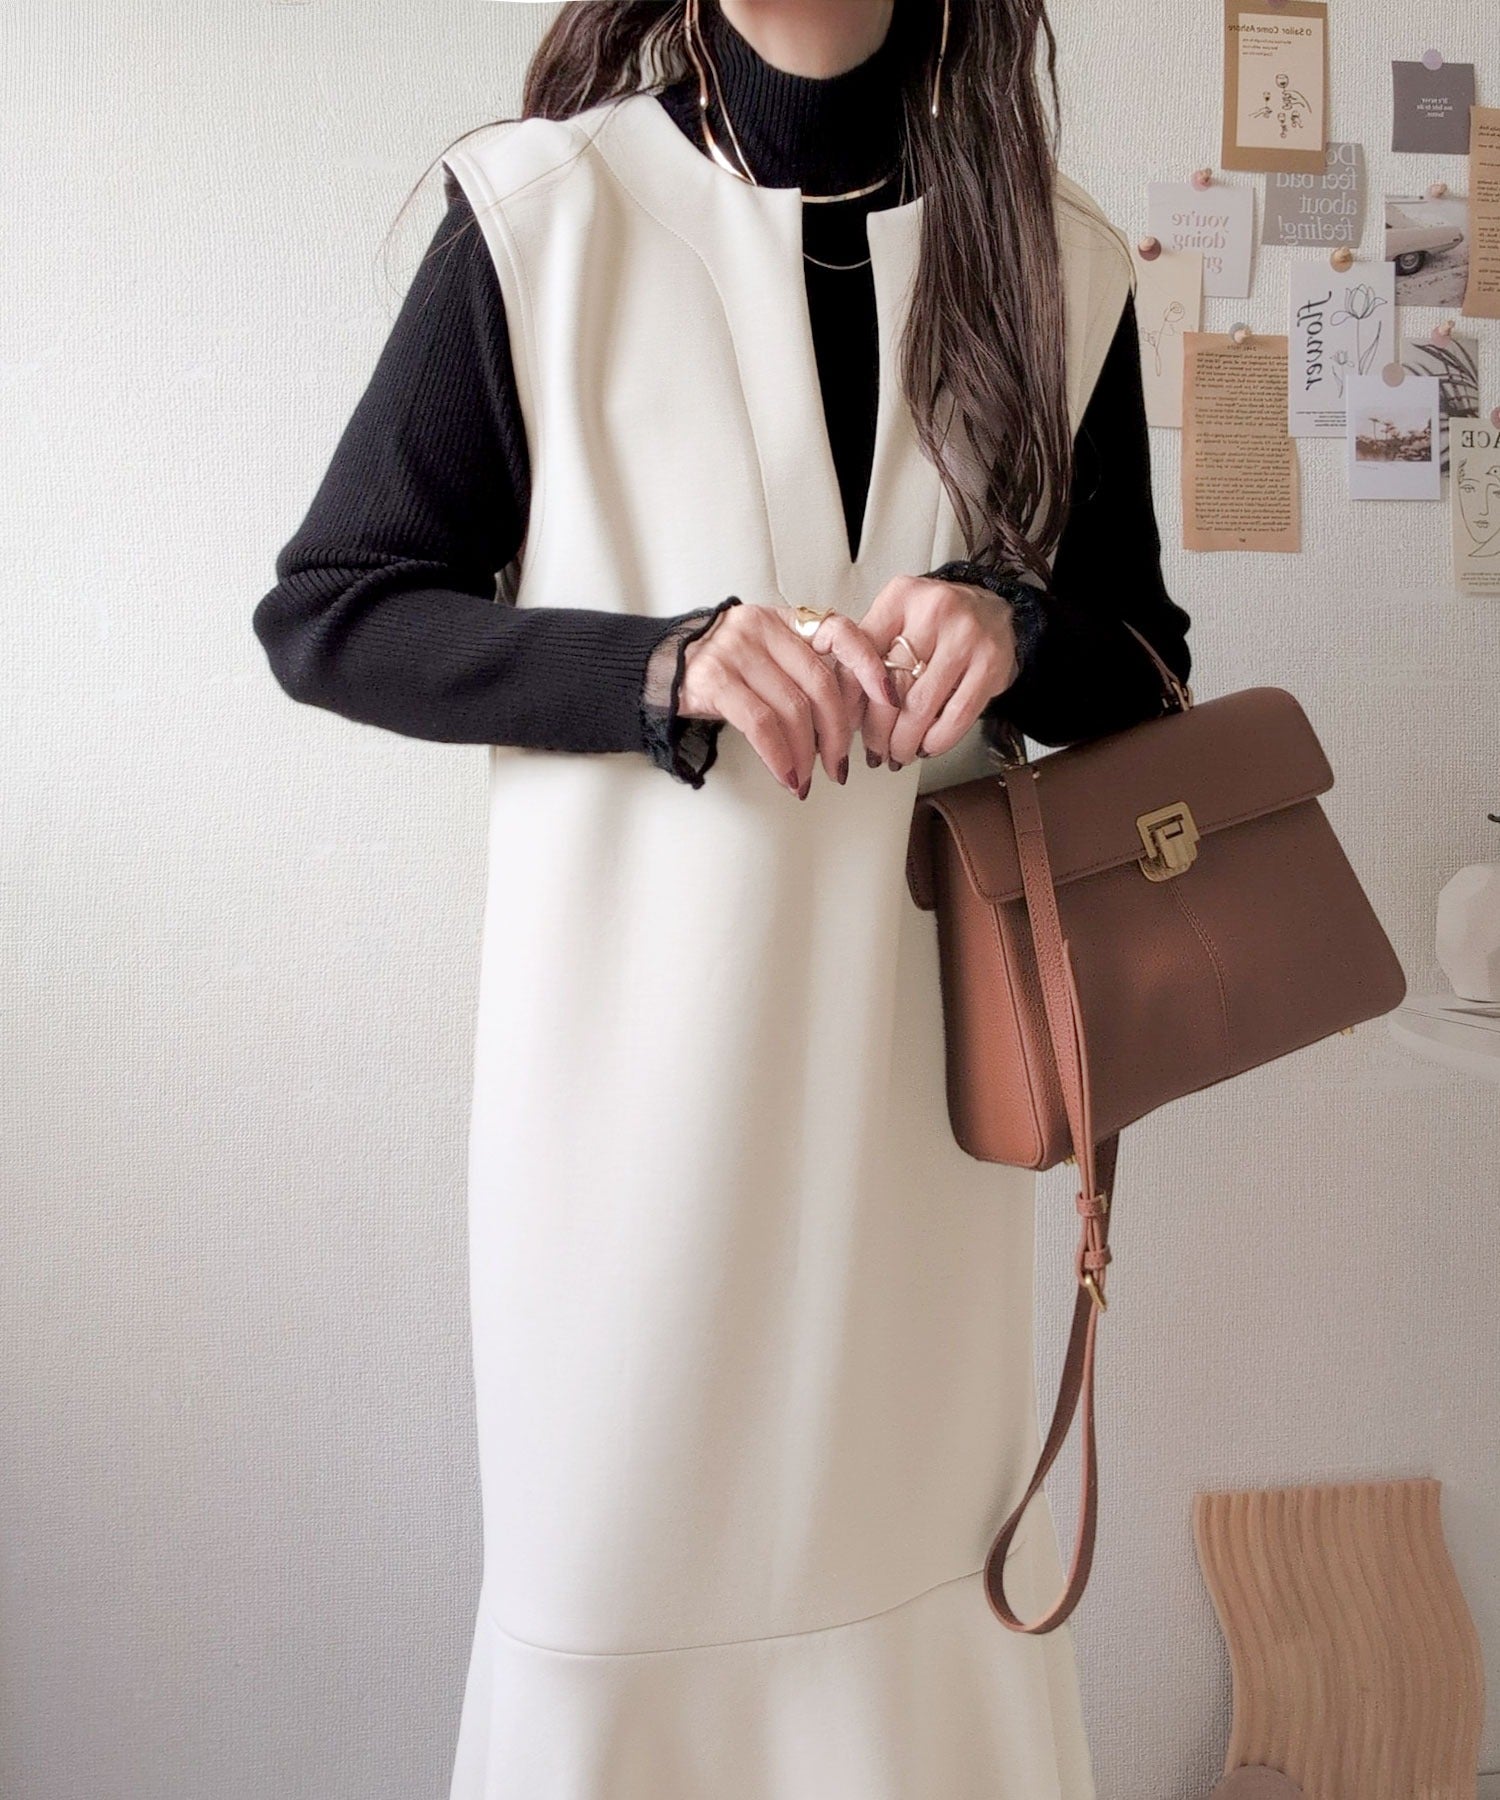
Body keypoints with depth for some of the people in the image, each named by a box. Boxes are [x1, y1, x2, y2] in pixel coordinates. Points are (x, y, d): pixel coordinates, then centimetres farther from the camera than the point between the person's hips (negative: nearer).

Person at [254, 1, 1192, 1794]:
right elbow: (323, 612, -2)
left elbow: (1142, 661, 13)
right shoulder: (546, 214, -2)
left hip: (919, 1027, 3)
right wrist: (663, 666, -18)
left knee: (936, 1566, 13)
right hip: (639, 1024, -2)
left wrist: (1021, 627, -11)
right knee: (617, 1571, 10)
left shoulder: (1055, 264, 6)